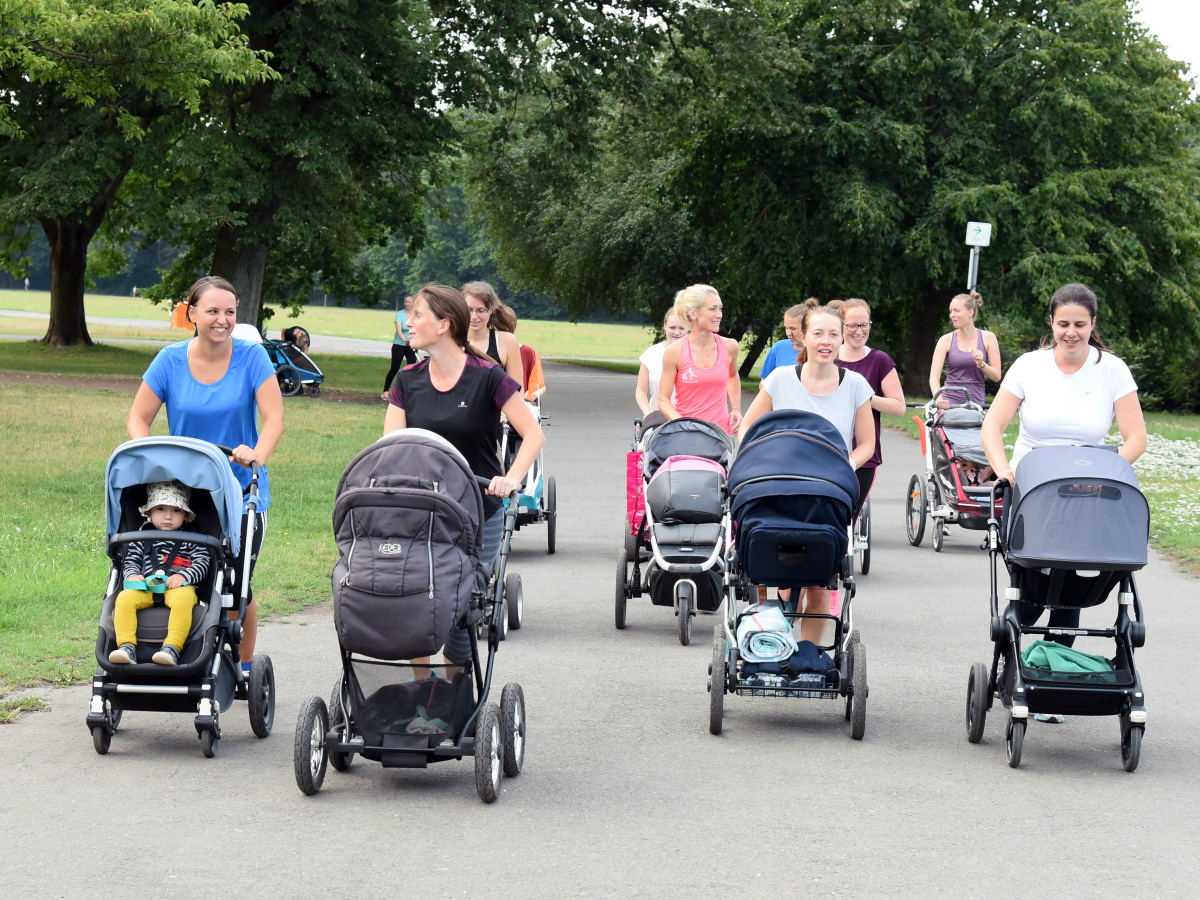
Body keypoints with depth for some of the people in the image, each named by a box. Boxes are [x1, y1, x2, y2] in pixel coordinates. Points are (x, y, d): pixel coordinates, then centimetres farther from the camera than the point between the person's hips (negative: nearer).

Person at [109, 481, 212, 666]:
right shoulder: (142, 540, 23)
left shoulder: (191, 541, 16)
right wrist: (132, 575, -5)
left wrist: (184, 576, -13)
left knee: (183, 599, -38)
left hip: (179, 587, -3)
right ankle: (127, 646, -35)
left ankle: (173, 647, -47)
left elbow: (202, 562, 5)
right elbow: (130, 561, 19)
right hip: (145, 587, 3)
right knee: (124, 598, -27)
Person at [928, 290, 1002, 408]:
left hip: (976, 402, 1)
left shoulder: (988, 338, 3)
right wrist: (939, 398, -28)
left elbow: (996, 376, 3)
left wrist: (981, 364, -17)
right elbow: (934, 375, -10)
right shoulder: (946, 340, 0)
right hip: (950, 402, -1)